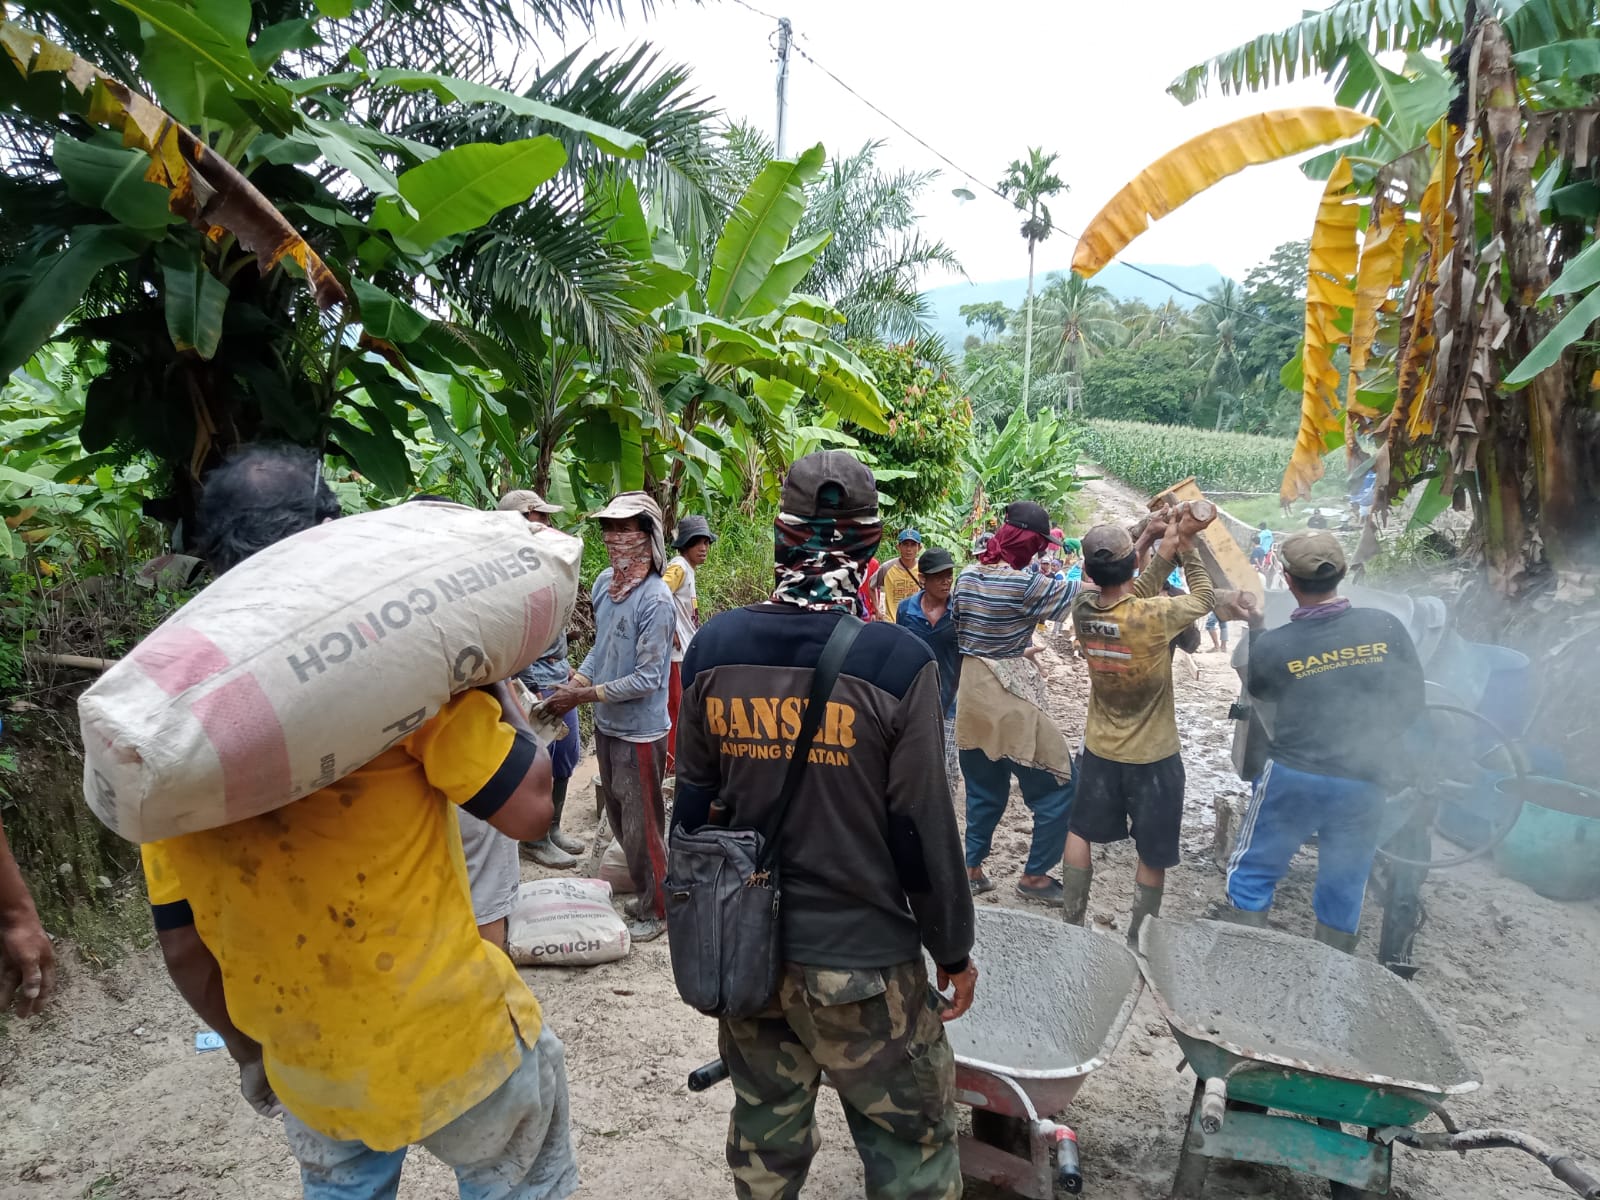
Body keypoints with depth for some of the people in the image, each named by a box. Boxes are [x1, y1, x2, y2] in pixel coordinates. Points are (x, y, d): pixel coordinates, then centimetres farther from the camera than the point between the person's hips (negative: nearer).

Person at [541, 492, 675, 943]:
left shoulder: (656, 600, -23)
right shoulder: (604, 582, 0)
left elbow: (647, 678, -21)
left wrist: (585, 696, -20)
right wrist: (572, 686, -2)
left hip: (639, 731, -7)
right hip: (606, 723, 7)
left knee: (641, 826, 6)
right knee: (618, 815, 21)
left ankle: (655, 911, 25)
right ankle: (641, 883, 41)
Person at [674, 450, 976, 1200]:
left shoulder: (714, 646, -7)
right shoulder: (897, 661, -20)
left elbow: (693, 806, 2)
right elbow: (923, 830, -14)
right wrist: (955, 950, 1)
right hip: (861, 964, -4)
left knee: (764, 1139, 25)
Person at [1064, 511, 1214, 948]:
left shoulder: (1082, 609, -14)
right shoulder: (1154, 616, -27)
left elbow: (1125, 596, 5)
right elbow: (1203, 596, -8)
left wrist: (1152, 541, 0)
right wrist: (1185, 545, 0)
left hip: (1099, 748, 4)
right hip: (1153, 755, -4)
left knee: (1080, 831, 23)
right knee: (1152, 856, 14)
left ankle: (1071, 922, 32)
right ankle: (1137, 941, 26)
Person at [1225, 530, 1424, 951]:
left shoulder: (1272, 644, -16)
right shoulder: (1385, 627, -11)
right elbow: (1411, 702, 0)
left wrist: (1256, 626, 7)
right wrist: (1373, 745, 15)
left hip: (1292, 778, -2)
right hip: (1361, 782, 3)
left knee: (1250, 877, 15)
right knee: (1343, 894, 18)